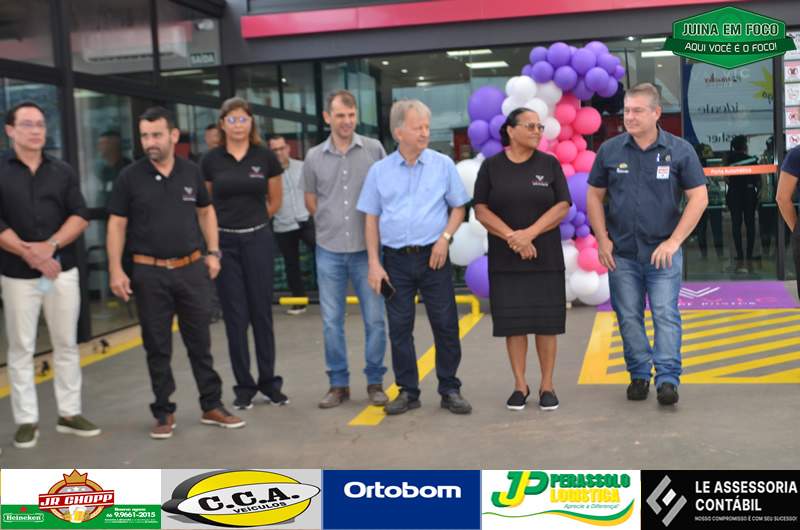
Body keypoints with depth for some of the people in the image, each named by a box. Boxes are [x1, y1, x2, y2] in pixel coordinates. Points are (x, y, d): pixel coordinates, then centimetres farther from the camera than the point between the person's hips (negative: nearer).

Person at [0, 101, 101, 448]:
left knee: (66, 344, 8)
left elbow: (80, 217, 2)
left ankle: (69, 414, 18)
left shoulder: (62, 172, 8)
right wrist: (29, 254, -16)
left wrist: (51, 245, -14)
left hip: (63, 269, 3)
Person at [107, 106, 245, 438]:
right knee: (157, 347, 7)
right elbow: (116, 225, -1)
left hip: (191, 268, 2)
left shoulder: (191, 172, 3)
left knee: (200, 341, 9)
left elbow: (206, 212, 15)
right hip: (150, 273, -2)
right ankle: (164, 413, 18)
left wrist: (213, 253, 8)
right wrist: (115, 271, -8)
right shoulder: (130, 177, -4)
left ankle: (212, 407, 19)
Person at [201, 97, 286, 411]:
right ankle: (244, 387, 14)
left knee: (262, 313, 5)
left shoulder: (265, 157, 0)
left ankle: (269, 383, 17)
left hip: (258, 240, 0)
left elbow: (275, 202, 10)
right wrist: (229, 221, 12)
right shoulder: (211, 160, 1)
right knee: (235, 316, 4)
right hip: (224, 242, 0)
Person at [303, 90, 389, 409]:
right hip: (329, 250, 2)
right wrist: (332, 224, 10)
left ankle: (375, 381, 17)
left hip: (367, 248, -1)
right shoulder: (314, 157, 4)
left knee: (374, 318, 2)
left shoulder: (374, 150, -1)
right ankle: (338, 383, 19)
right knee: (331, 321, 6)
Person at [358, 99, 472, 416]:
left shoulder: (443, 165, 2)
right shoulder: (379, 171, 4)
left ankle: (450, 390, 16)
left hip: (433, 257, -1)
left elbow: (458, 207, 8)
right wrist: (374, 263, 0)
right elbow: (371, 219, 6)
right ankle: (408, 392, 18)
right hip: (395, 259, 1)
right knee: (399, 327, 6)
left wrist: (445, 238, -9)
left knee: (445, 325, 2)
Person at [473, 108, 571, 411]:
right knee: (513, 323, 3)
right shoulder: (491, 166, 3)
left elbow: (563, 207, -2)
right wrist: (511, 236, -14)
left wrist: (529, 233, -15)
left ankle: (547, 386, 13)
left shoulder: (549, 164, 4)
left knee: (546, 322, 2)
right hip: (505, 260, 0)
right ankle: (520, 386, 14)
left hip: (546, 259, 0)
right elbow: (481, 210, -2)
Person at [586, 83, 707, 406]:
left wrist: (674, 241, -9)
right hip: (621, 253, 2)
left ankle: (668, 378, -1)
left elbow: (699, 197, -3)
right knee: (629, 317, 8)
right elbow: (594, 196, 9)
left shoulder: (679, 150, -2)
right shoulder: (610, 150, 3)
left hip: (663, 252, -2)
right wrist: (602, 240, 1)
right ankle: (639, 375, 20)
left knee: (666, 314, -6)